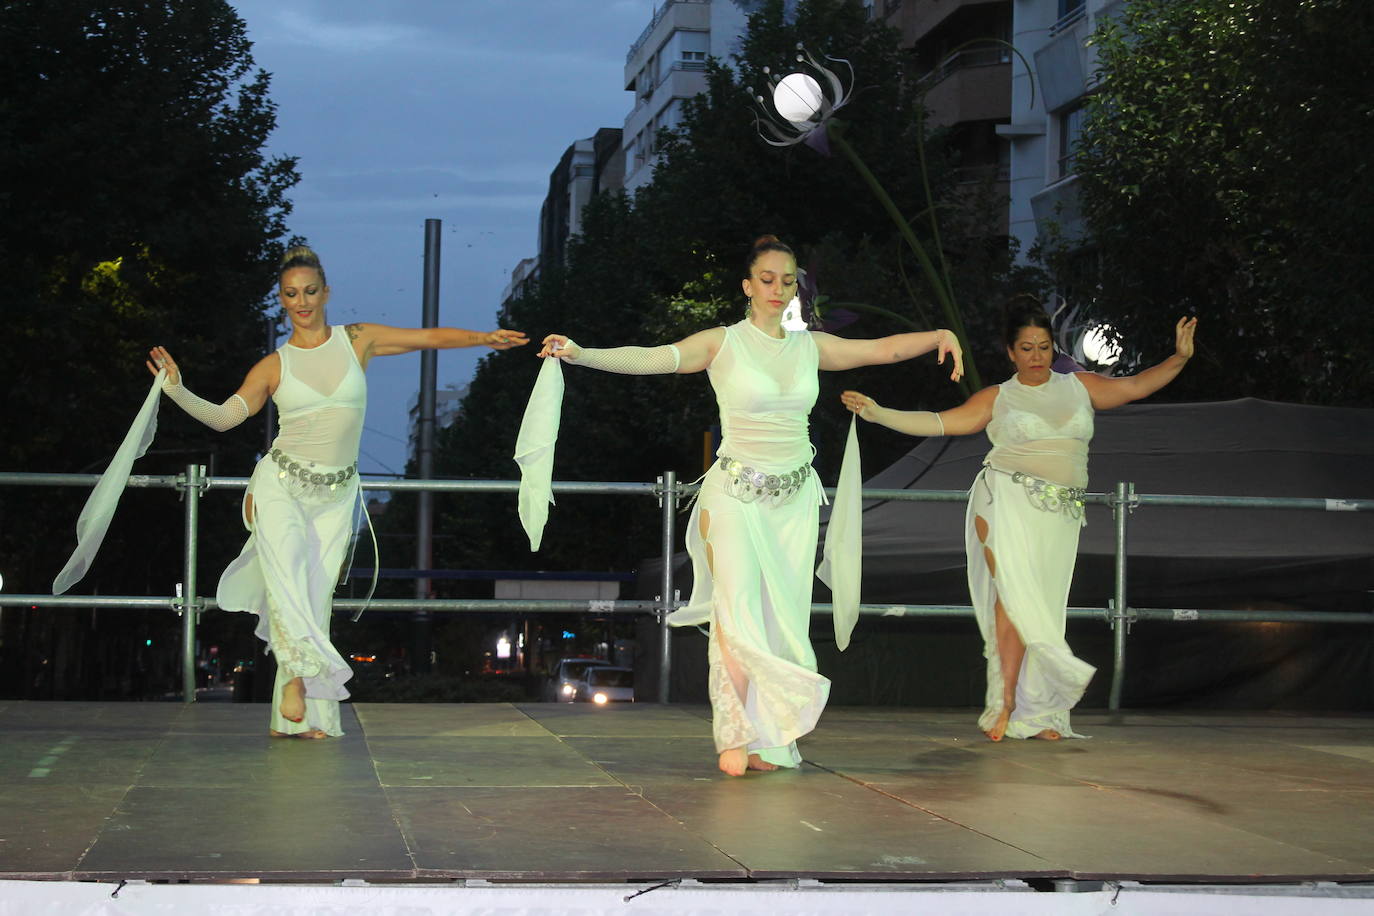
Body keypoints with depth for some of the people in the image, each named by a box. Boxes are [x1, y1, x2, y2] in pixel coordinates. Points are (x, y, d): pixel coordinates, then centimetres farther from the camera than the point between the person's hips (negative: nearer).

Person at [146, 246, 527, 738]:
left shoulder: (357, 341, 5)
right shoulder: (273, 365, 2)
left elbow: (429, 337, 8)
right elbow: (223, 417, -5)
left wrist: (484, 338, -1)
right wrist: (177, 390, -18)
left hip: (335, 495, 1)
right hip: (281, 485, -1)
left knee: (315, 598, -2)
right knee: (288, 587, -21)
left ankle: (300, 717, -1)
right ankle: (298, 675, -9)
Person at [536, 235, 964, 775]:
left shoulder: (810, 347, 10)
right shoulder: (723, 344, -4)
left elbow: (885, 348, 13)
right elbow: (649, 359, -16)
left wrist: (940, 336, -3)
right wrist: (578, 354, -29)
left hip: (794, 497, 4)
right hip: (737, 493, -4)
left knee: (784, 618, 2)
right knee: (739, 616, -15)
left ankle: (771, 740, 9)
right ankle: (737, 734, -1)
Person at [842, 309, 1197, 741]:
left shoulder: (1079, 386, 17)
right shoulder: (998, 397, 8)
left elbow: (1136, 385, 17)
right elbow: (939, 422, 2)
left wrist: (1180, 357, 5)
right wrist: (879, 414, -8)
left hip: (1058, 515, 3)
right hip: (1007, 499, -3)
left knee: (1041, 607, -1)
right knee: (1016, 595, -16)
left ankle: (1036, 715, 0)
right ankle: (1006, 703, -15)